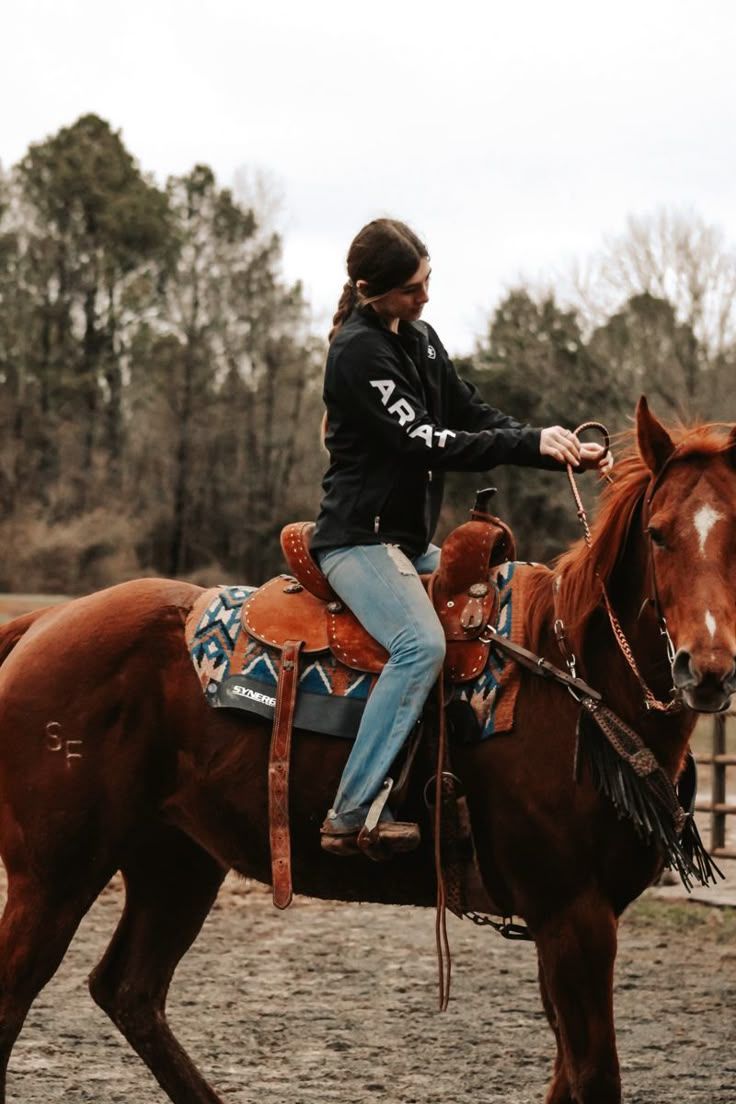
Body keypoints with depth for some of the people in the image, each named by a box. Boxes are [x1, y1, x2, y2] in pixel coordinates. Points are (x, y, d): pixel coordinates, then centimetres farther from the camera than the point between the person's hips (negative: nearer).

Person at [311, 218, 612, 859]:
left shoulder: (420, 339, 12)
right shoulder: (359, 351, -15)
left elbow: (475, 415, 10)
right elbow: (426, 441, -21)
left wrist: (563, 449, -5)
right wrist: (532, 444, -24)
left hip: (411, 542, 10)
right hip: (360, 538, -10)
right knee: (422, 643, -30)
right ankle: (352, 815, -32)